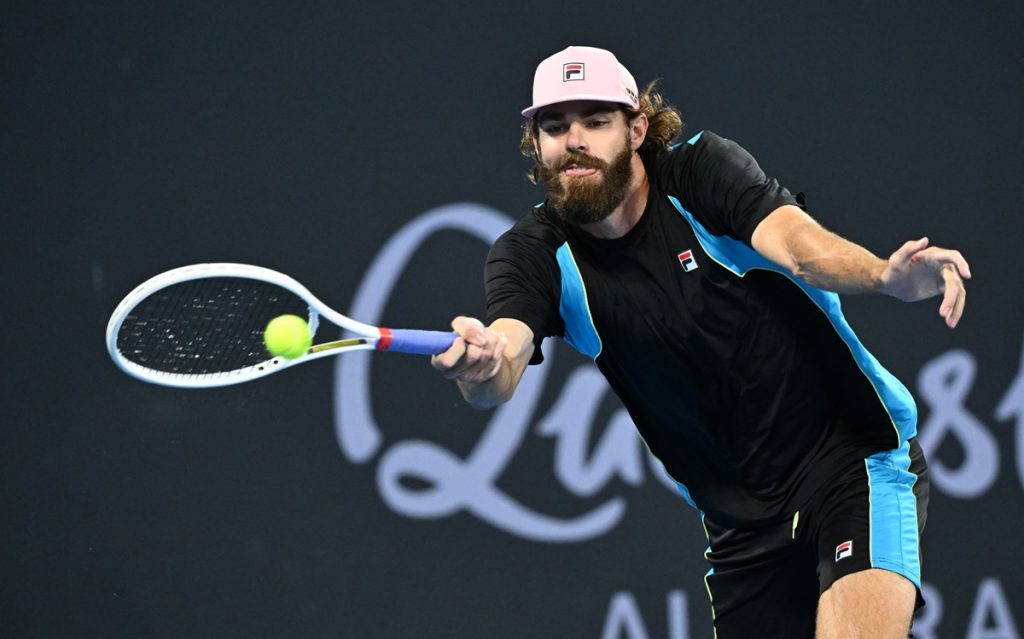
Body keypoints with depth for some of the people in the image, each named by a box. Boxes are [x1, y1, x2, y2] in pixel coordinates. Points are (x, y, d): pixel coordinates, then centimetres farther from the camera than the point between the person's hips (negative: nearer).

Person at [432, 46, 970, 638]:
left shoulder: (701, 169, -10)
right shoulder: (536, 254, -5)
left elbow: (798, 243, -28)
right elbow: (503, 370, -23)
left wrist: (889, 275, -50)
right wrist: (482, 369, -50)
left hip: (854, 455, -4)